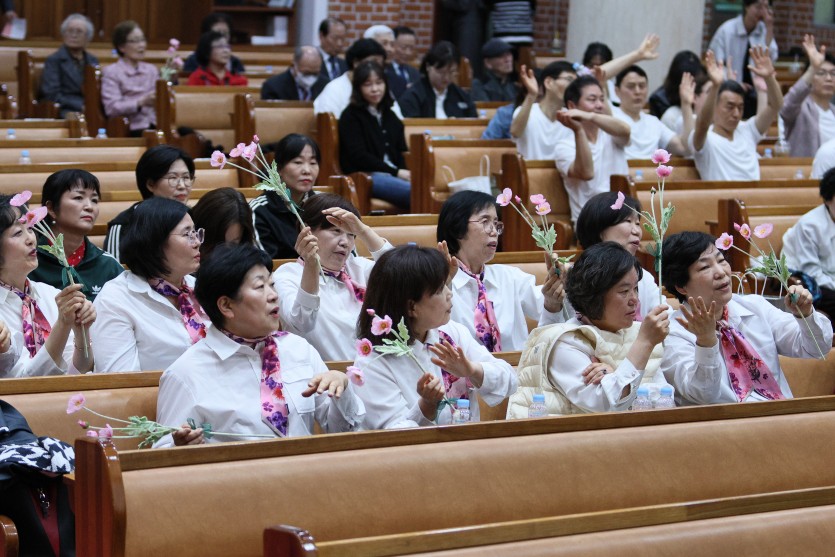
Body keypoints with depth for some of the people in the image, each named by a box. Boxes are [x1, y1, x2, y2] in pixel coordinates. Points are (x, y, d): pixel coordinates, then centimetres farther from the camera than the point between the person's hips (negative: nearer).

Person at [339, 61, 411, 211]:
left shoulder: (390, 116, 25)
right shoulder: (350, 116, 5)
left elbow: (401, 152, 18)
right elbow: (358, 156, -6)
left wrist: (405, 173, -7)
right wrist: (396, 172, -14)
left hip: (395, 175, 6)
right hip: (363, 176, -6)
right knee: (415, 192, -38)